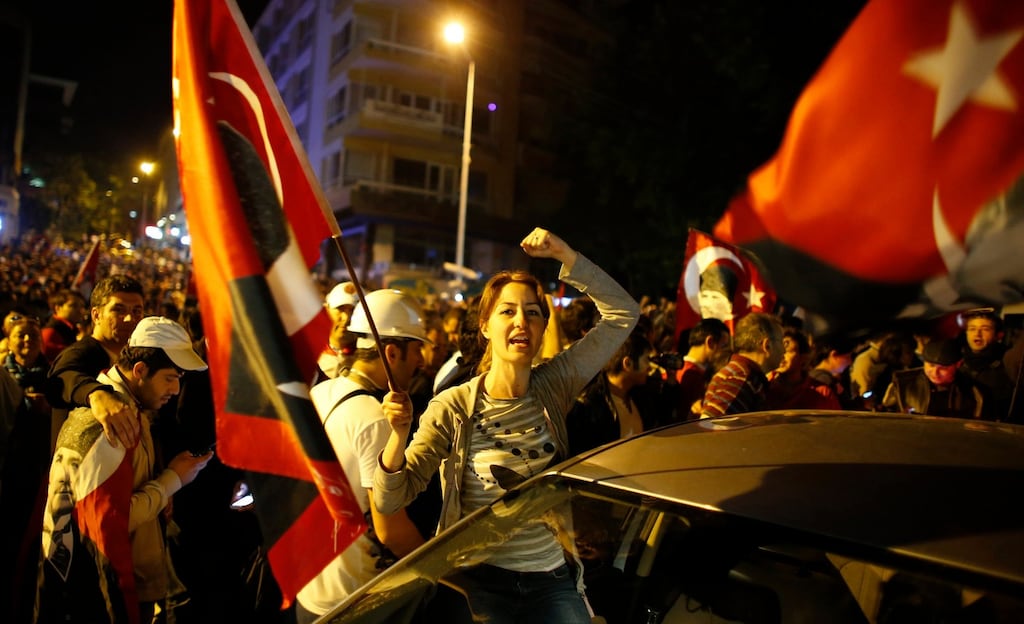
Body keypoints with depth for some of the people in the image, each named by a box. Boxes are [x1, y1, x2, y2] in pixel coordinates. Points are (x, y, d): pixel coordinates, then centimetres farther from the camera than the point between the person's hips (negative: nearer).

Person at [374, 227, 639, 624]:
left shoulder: (554, 387, -2)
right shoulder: (452, 408, -11)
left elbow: (623, 314, -3)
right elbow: (390, 500, -13)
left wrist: (564, 255, -12)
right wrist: (399, 436, -32)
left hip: (552, 578, 3)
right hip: (478, 581, -3)